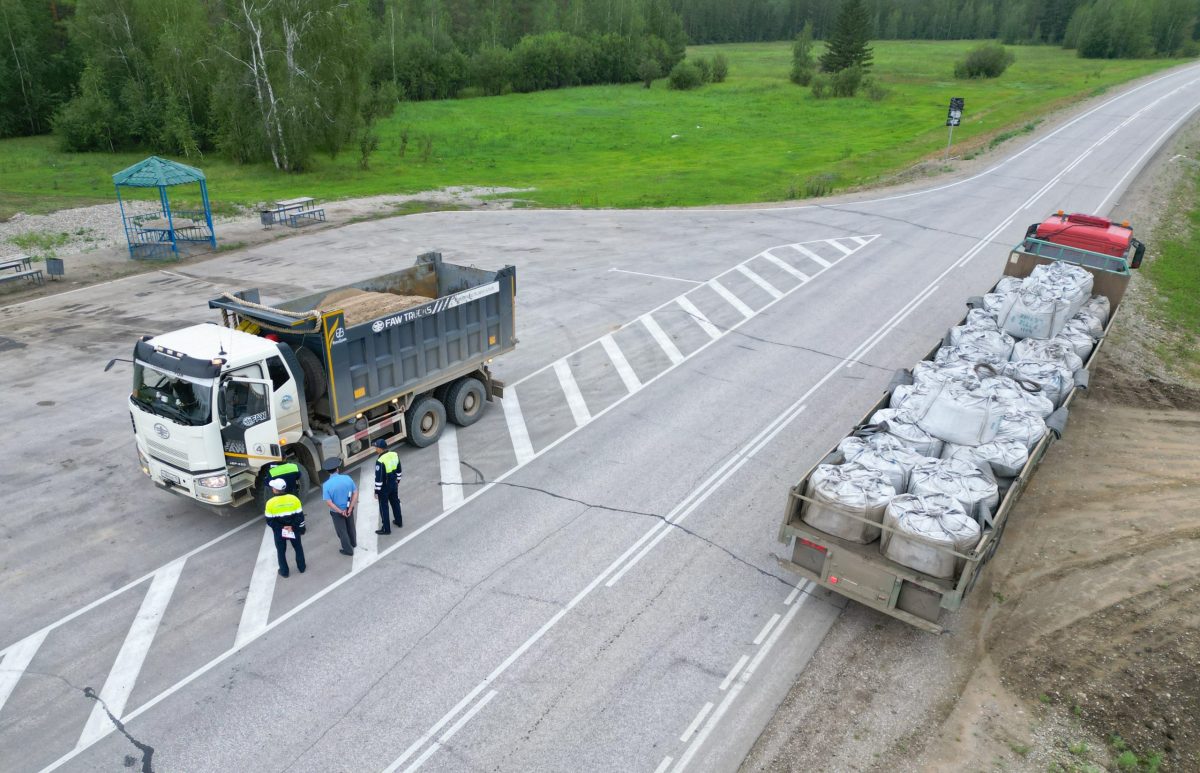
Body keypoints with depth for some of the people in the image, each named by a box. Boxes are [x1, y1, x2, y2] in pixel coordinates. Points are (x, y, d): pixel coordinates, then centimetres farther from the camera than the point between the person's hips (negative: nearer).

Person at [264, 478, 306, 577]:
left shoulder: (270, 503, -18)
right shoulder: (294, 499, -15)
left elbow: (269, 520, -13)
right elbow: (300, 516, -11)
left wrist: (280, 527, -7)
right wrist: (301, 528, -4)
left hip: (279, 532, -1)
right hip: (294, 530, 1)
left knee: (281, 551, 19)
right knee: (298, 548, 22)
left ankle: (284, 571, 31)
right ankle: (302, 567, 35)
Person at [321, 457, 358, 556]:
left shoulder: (326, 485, -21)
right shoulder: (347, 478, -14)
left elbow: (329, 502, -23)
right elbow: (355, 493, -12)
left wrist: (340, 511, -14)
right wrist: (350, 508, -11)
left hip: (336, 512, -3)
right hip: (348, 508, 3)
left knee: (342, 531, 17)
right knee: (350, 527, 27)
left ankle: (348, 550, 32)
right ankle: (353, 543, 50)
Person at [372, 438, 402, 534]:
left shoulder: (380, 461, -28)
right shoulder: (395, 455, -6)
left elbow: (378, 478, -23)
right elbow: (399, 471, 7)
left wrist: (376, 491, -12)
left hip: (384, 487, -7)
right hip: (394, 484, 7)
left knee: (384, 507, 8)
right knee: (395, 502, 24)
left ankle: (386, 529, 17)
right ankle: (399, 521, 41)